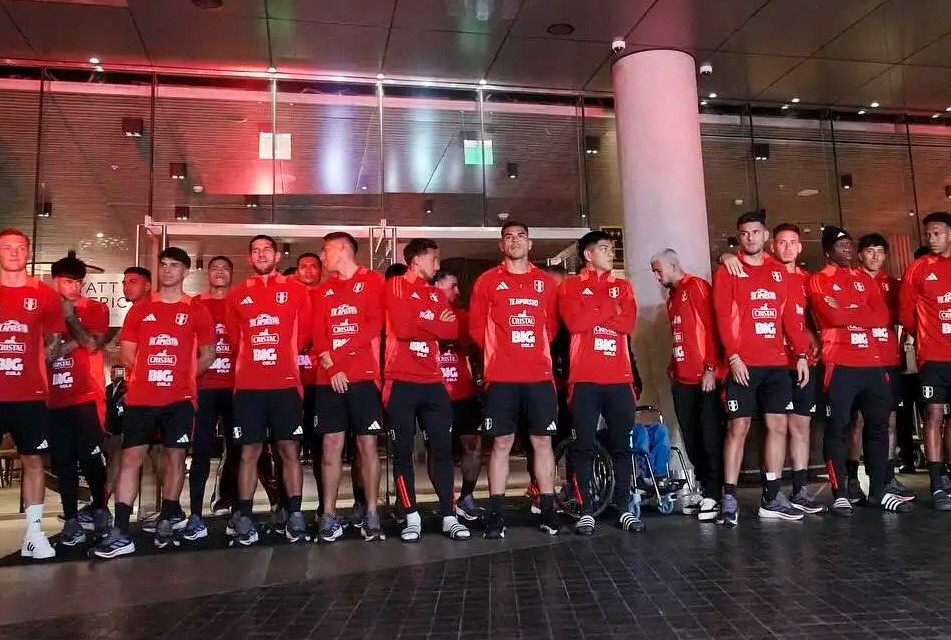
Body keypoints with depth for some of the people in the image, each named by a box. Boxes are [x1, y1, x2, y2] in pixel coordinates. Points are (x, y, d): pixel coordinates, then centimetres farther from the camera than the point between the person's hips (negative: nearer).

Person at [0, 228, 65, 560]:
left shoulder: (45, 295, 4)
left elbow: (54, 340, 11)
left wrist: (31, 365, 2)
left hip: (30, 395, 0)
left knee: (33, 460, 6)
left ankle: (34, 532, 13)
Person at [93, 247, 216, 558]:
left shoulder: (197, 311, 5)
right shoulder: (140, 309, 10)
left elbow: (208, 354, 7)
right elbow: (126, 354, 10)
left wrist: (183, 375, 0)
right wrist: (150, 372, 3)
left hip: (179, 398, -1)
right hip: (141, 398, 1)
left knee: (175, 457, 4)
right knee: (130, 458, -3)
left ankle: (166, 523, 18)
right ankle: (120, 533, -2)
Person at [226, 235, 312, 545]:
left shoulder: (296, 290, 6)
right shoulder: (237, 294, 10)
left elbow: (304, 332, 10)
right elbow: (234, 335, 18)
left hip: (286, 383, -1)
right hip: (248, 386, 1)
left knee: (290, 449, 1)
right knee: (249, 451, 4)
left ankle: (295, 515, 9)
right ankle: (245, 518, 10)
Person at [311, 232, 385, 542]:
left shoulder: (373, 281, 3)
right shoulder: (322, 290, 17)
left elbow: (374, 326, -8)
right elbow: (318, 334, 7)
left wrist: (336, 355, -11)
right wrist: (331, 366, -9)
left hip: (363, 376, -4)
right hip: (329, 379, 4)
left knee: (367, 444, 0)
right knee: (331, 445, 3)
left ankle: (371, 514, 8)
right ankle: (329, 514, 9)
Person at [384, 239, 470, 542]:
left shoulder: (437, 294, 16)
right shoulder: (396, 286, -1)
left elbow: (453, 331, 2)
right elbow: (403, 328, -15)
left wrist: (420, 323, -7)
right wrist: (435, 324, -2)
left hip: (432, 382, 5)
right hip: (401, 381, -5)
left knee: (442, 448, 4)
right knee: (403, 451, 2)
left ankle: (449, 516, 10)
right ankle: (412, 517, 11)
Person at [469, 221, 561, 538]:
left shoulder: (545, 281, 11)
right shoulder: (487, 281, 5)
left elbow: (552, 322, 16)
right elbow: (476, 325, 5)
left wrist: (537, 347, 6)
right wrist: (497, 349, 2)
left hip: (539, 374, 2)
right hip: (501, 376, -2)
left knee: (542, 441, 6)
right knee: (501, 443, 2)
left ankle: (548, 510, 15)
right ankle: (495, 513, 9)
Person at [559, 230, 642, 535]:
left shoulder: (623, 286, 16)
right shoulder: (570, 286, 6)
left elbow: (628, 323, -1)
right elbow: (574, 322, -11)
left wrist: (593, 313, -6)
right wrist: (610, 308, -3)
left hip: (619, 378, 3)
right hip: (585, 378, -3)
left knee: (623, 445, 6)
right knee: (583, 447, -1)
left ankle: (624, 507, 15)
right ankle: (586, 510, 6)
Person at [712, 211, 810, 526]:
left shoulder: (779, 271, 14)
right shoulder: (727, 270, 1)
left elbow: (789, 315, 13)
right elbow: (722, 316, -7)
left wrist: (802, 354, 6)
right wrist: (733, 356, -16)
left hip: (777, 363, 5)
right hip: (743, 363, -5)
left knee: (778, 426, 6)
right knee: (738, 428, -4)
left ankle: (772, 497, 15)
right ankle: (729, 499, 2)